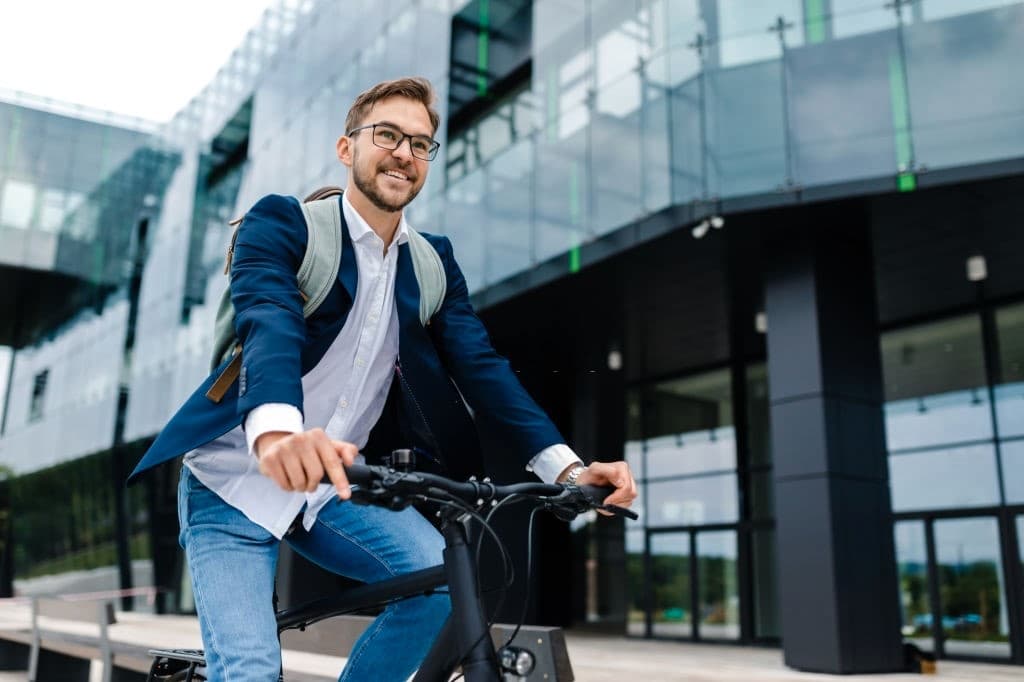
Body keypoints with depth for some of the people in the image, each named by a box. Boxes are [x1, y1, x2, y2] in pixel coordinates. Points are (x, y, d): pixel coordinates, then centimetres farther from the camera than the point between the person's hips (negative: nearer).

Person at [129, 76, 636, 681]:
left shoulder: (433, 263, 6)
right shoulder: (282, 223, -8)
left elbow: (480, 366, -6)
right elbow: (267, 324, -28)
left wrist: (566, 466, -21)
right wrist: (276, 431, -50)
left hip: (334, 484, 4)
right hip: (237, 479, -4)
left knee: (444, 576, -19)